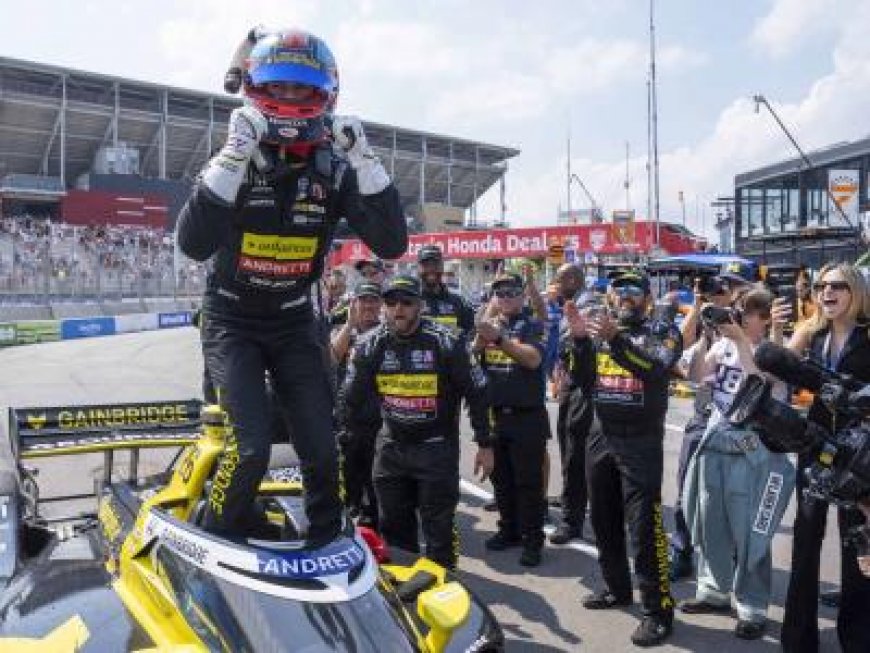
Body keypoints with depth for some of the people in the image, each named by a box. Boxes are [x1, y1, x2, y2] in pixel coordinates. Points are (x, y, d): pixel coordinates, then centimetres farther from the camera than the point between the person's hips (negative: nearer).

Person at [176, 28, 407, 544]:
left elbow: (392, 244, -19)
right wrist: (233, 157, -37)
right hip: (232, 321, -2)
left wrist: (364, 160, -26)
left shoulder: (334, 170, -8)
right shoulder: (235, 160, -14)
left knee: (322, 446, 0)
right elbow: (194, 244, -31)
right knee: (253, 446, -15)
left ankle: (328, 544, 23)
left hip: (294, 321, 3)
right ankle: (215, 544, 10)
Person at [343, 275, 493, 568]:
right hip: (391, 445, 4)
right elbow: (351, 400, 6)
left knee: (439, 528, 1)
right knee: (393, 527, 14)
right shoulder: (370, 346, -2)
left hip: (436, 447, -4)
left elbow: (477, 393, -5)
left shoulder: (447, 343, -12)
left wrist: (485, 445, -4)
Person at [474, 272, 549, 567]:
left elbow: (533, 358, -23)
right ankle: (509, 530, 28)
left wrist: (499, 338, -35)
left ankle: (533, 540, 8)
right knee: (501, 479, 14)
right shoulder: (488, 324, 9)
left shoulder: (532, 325, -4)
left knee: (529, 481, 0)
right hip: (495, 415, 5)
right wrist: (480, 337, -25)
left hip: (527, 417, -5)